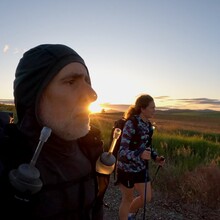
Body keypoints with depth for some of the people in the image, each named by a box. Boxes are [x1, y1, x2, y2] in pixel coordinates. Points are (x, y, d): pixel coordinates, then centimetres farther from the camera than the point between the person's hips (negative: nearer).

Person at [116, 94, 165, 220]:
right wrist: (140, 155, -43)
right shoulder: (131, 124, -24)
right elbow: (122, 151, -26)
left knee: (147, 198, 15)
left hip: (141, 167, 7)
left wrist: (155, 157, -2)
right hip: (127, 167, -7)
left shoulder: (148, 124, 0)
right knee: (128, 199, 11)